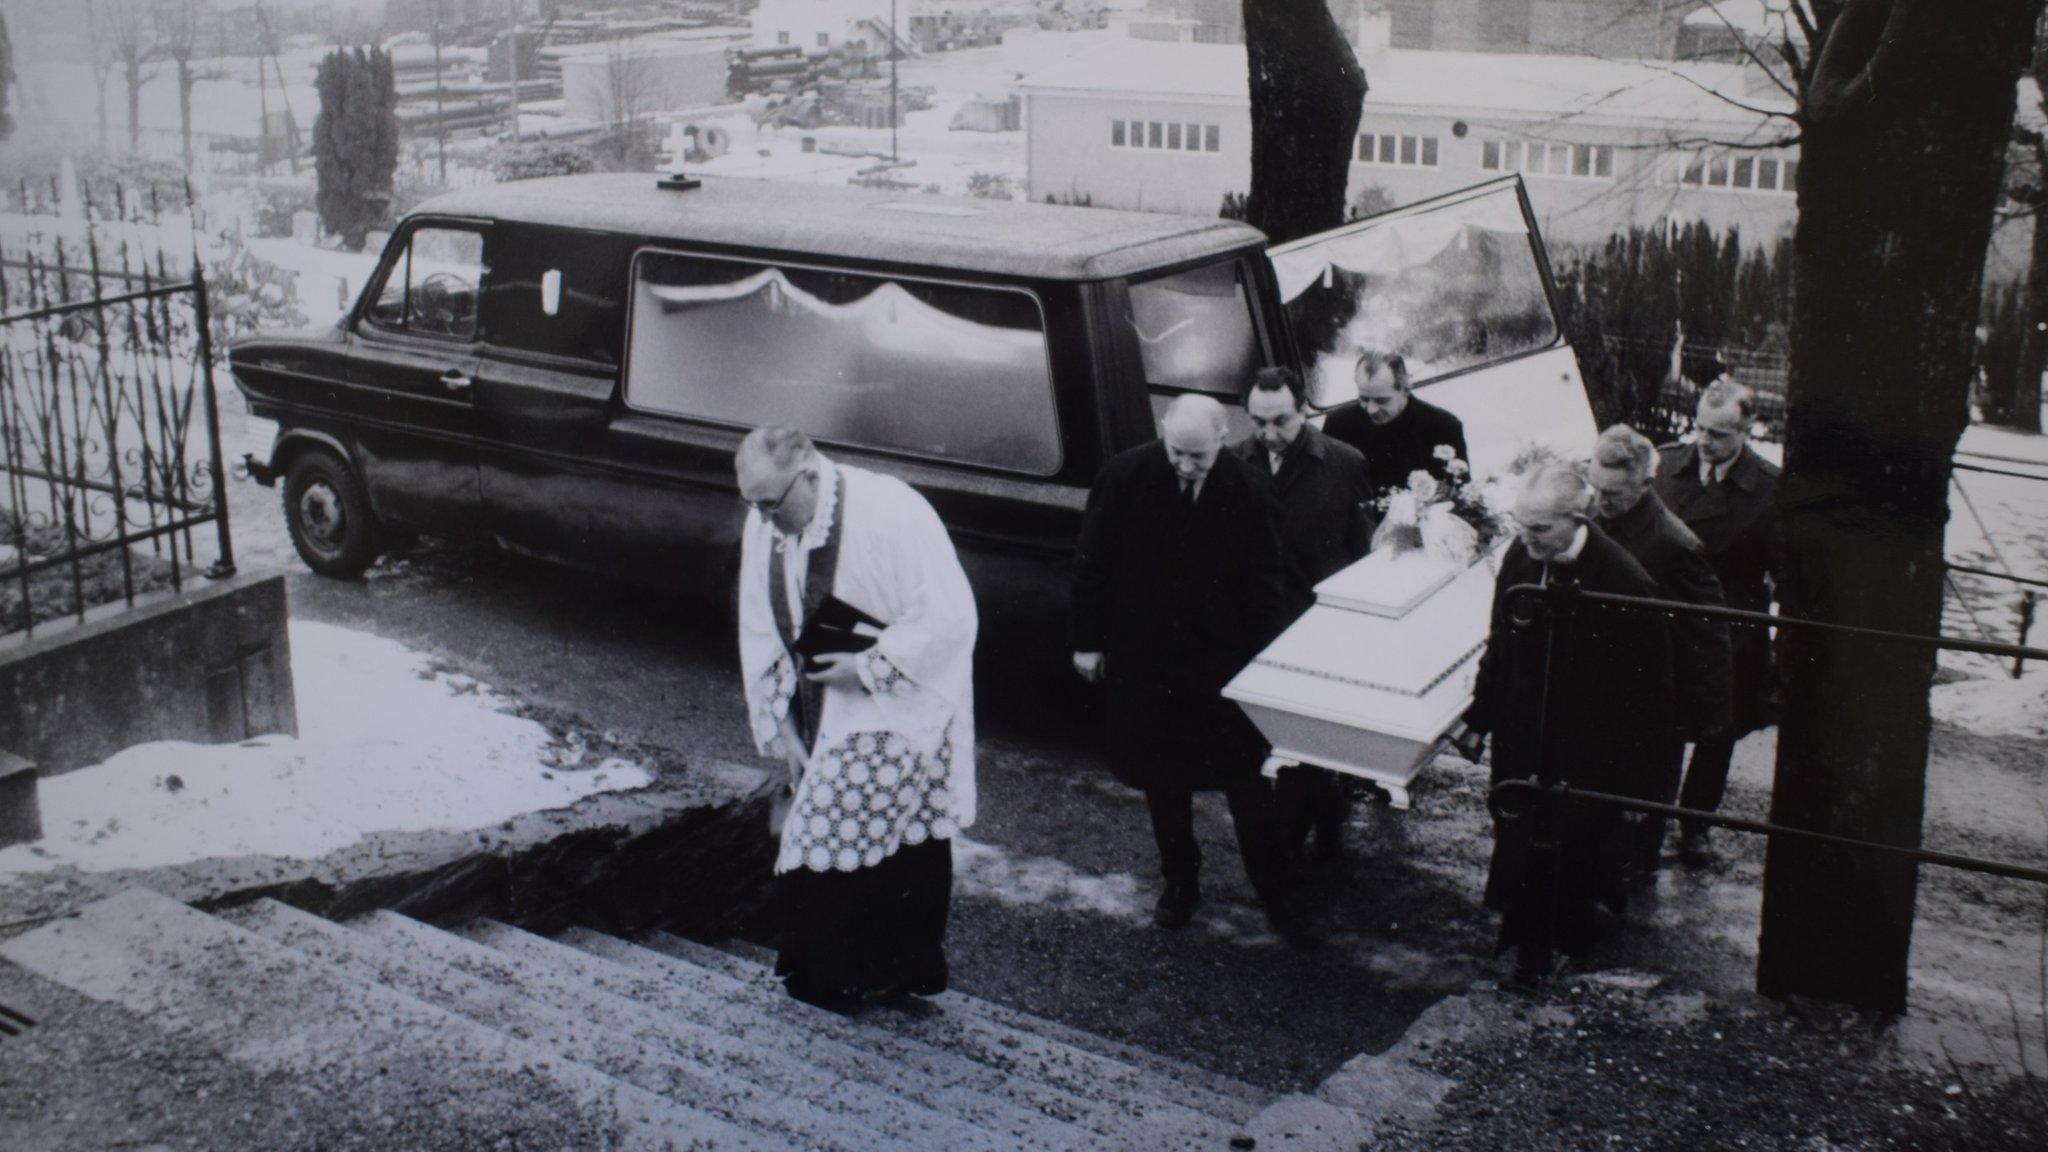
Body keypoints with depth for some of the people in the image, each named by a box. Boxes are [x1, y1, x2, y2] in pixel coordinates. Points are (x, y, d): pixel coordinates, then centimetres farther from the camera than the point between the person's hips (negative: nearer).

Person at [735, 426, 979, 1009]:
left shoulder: (890, 513, -22)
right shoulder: (762, 527, -2)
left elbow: (950, 616, -20)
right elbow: (760, 635, 7)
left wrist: (870, 667, -20)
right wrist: (777, 726, 3)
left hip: (896, 716, -6)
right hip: (822, 720, 6)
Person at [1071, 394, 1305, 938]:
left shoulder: (1250, 492, -13)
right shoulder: (1124, 477, -11)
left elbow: (1265, 586, -6)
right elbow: (1092, 563, -1)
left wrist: (1260, 662, -9)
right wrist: (1089, 642, 0)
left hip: (1226, 662, -1)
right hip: (1144, 657, 2)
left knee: (1247, 781, 6)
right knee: (1162, 777, 14)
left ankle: (1273, 890, 21)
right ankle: (1180, 881, 31)